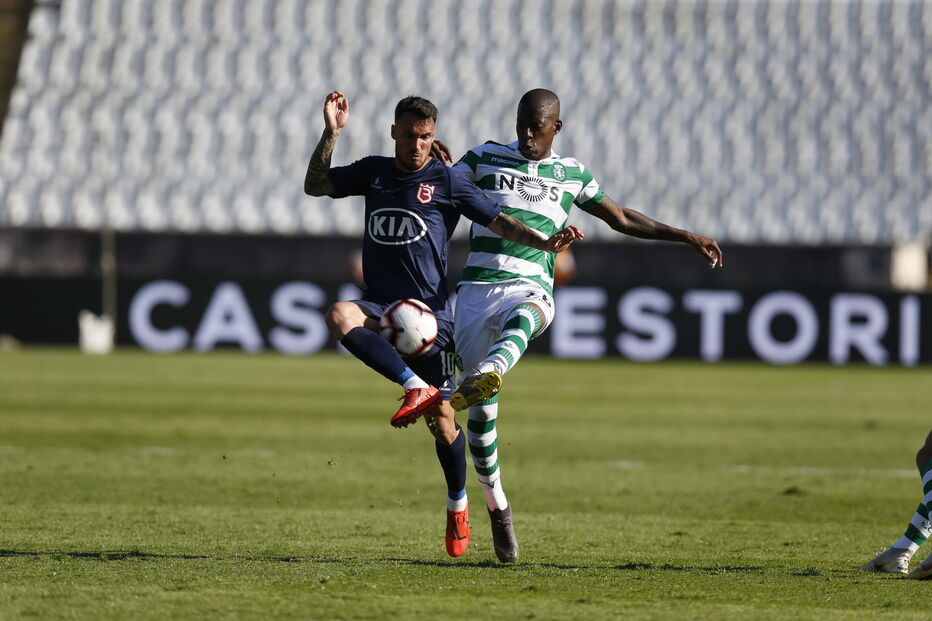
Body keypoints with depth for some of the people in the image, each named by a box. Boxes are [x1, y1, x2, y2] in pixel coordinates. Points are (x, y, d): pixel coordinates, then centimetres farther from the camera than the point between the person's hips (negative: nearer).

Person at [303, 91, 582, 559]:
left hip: (431, 312, -3)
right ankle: (415, 387, -32)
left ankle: (458, 505, 23)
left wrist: (546, 243, -18)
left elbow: (498, 222, -2)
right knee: (339, 316, -34)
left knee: (442, 421, 0)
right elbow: (315, 185, 15)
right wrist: (331, 133, 1)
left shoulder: (446, 181, -2)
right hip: (381, 306, 3)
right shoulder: (374, 172, 11)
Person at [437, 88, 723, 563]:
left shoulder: (571, 174, 17)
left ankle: (482, 379, -69)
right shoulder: (486, 158, 14)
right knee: (483, 411, -3)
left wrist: (684, 237, 25)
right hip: (477, 288, 0)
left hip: (530, 290, 0)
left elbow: (622, 219, 29)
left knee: (522, 317, -40)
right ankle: (497, 506, 12)